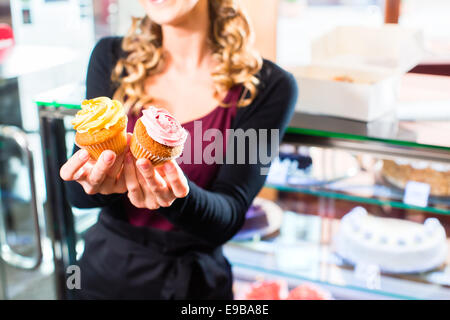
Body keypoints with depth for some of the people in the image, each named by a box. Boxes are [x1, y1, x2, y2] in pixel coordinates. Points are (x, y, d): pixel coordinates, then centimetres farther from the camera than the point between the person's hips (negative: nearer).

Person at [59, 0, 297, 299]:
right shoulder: (111, 58, -5)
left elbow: (229, 217, -16)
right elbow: (78, 194, -6)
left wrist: (176, 195, -36)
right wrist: (102, 182, -27)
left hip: (195, 282, -2)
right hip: (104, 267, 2)